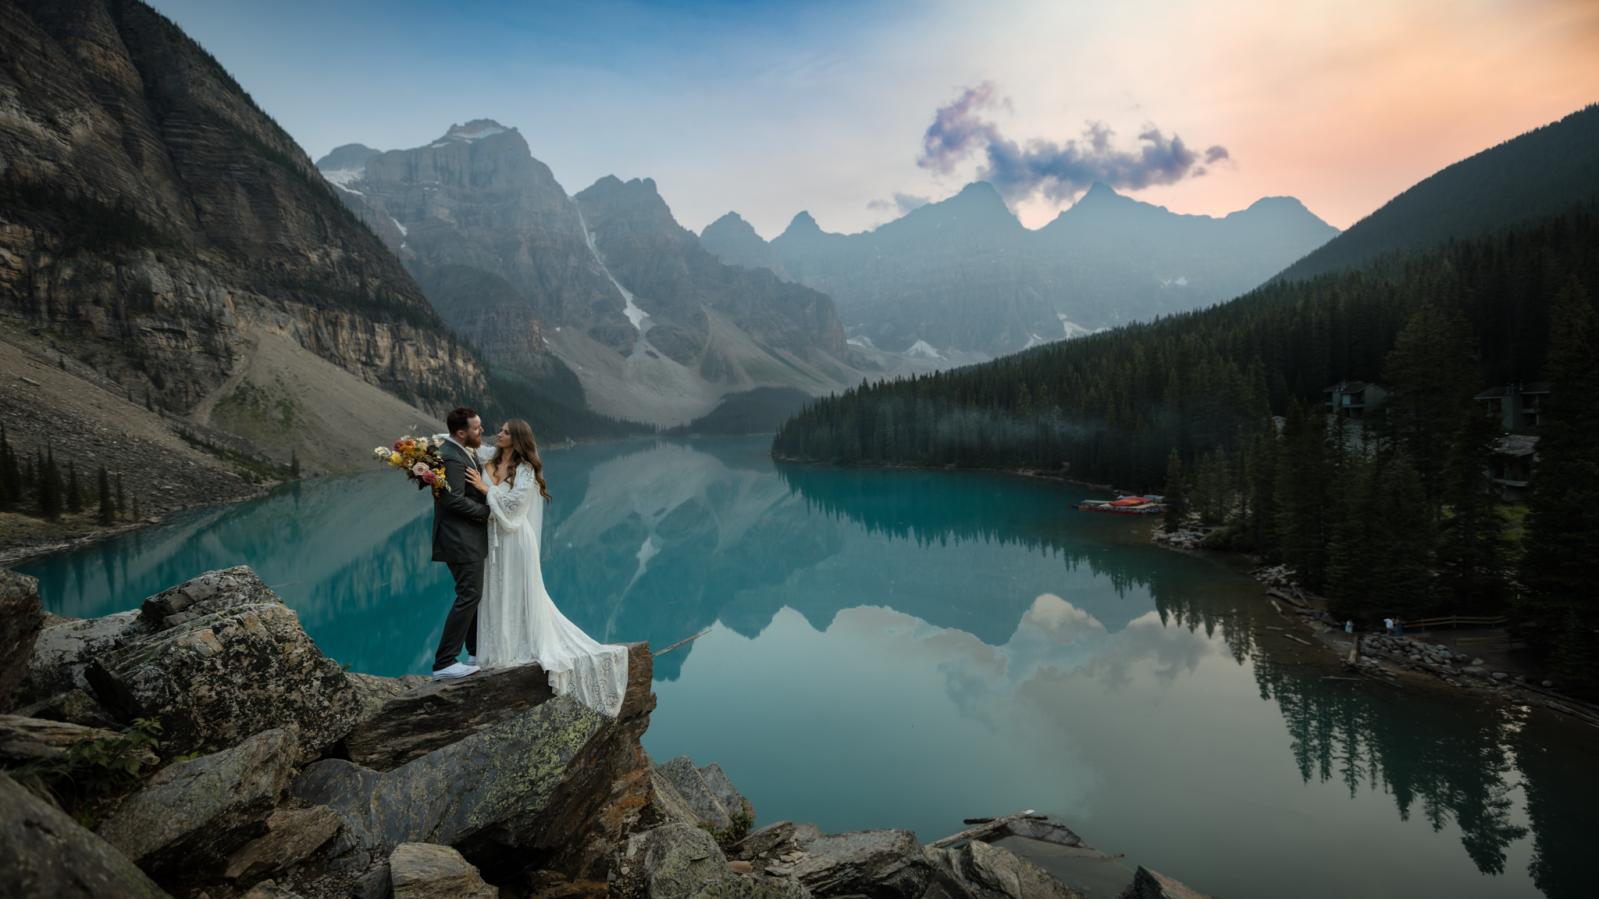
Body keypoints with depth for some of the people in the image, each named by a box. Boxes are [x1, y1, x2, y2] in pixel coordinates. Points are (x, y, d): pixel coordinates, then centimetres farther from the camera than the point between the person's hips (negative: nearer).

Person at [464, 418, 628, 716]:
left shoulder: (525, 469, -9)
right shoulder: (490, 464, 9)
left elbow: (514, 503, -19)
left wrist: (486, 488, -16)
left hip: (515, 539, -7)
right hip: (494, 538, 7)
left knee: (518, 593, 2)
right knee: (497, 594, 11)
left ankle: (521, 647, 12)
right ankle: (503, 648, 20)